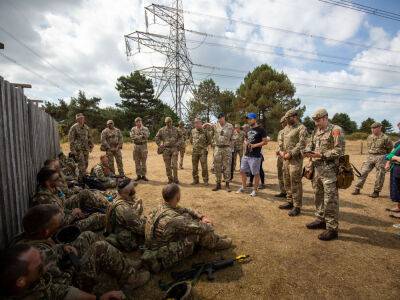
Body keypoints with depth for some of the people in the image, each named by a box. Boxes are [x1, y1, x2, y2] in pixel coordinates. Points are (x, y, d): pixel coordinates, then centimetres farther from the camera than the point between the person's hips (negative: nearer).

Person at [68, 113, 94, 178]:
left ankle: (84, 176, 23)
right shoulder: (74, 127, -6)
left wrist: (91, 146, 16)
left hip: (86, 148, 6)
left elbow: (89, 138, 21)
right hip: (78, 148, -6)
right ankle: (81, 178, -2)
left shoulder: (87, 127, 12)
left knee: (86, 163, 10)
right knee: (81, 163, -10)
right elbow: (71, 139, -8)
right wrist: (72, 150, -12)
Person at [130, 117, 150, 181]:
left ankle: (143, 175, 10)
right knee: (137, 162, 4)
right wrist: (141, 136, -14)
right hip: (136, 146, 1)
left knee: (144, 162, 2)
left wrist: (142, 128, -15)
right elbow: (132, 137, -9)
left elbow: (147, 136, -14)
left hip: (143, 146, -1)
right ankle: (138, 175, 13)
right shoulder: (133, 129, 5)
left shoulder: (145, 128, 3)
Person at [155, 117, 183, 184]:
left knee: (174, 165, -5)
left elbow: (181, 137, 15)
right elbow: (157, 138, 10)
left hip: (174, 149, 0)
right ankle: (170, 179, 16)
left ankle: (175, 179, 6)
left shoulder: (175, 130, 6)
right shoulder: (162, 130, 3)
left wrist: (178, 144, 3)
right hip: (166, 149, 0)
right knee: (168, 166, 5)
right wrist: (160, 145, 2)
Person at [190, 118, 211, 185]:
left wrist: (204, 146, 4)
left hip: (203, 151, -4)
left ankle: (205, 180, 8)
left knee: (204, 167, -3)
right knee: (194, 166, 8)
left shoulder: (205, 131, -5)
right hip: (194, 151, 4)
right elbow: (191, 140, 22)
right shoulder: (193, 131, 7)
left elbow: (209, 140, 4)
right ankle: (195, 180, 20)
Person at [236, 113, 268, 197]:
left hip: (255, 156, -8)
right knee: (242, 171, 13)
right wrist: (245, 143, 0)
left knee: (256, 173, 3)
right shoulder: (249, 130, 14)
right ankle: (243, 187, 28)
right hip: (246, 155, 8)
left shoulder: (261, 129, -8)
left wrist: (254, 145, -19)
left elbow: (265, 142, -12)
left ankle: (255, 190, 16)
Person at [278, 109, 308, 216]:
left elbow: (301, 144, -17)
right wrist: (281, 151, 2)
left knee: (295, 183, -4)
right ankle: (290, 202, 28)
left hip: (295, 159, -8)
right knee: (287, 182, 15)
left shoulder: (301, 128, -8)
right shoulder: (287, 128, 16)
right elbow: (281, 140, 18)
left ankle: (297, 207, 6)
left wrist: (290, 154, -19)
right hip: (285, 158, 8)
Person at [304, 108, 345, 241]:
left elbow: (339, 150, -16)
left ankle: (332, 228, 8)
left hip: (330, 170, -8)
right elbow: (310, 144, 19)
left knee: (330, 200, -3)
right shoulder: (316, 131, 13)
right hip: (317, 168, 8)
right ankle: (321, 220, 33)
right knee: (318, 196, 17)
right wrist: (307, 151, -3)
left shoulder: (335, 130, -10)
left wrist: (321, 155, -21)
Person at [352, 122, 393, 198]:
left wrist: (383, 154, 11)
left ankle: (376, 192, 14)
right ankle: (357, 189, 4)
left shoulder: (385, 138, -8)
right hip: (370, 157, 5)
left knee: (379, 176, 3)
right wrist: (371, 154, 16)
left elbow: (390, 148, 3)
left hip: (380, 158, -4)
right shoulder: (369, 137, 7)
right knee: (363, 172, -1)